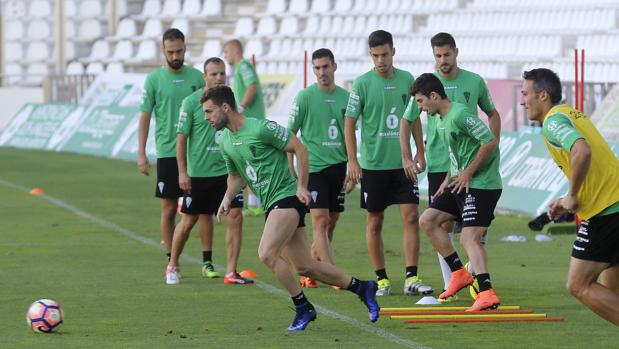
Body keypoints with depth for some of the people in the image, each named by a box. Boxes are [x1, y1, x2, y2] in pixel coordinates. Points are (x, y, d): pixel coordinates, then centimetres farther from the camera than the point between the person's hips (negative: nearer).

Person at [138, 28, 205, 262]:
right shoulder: (154, 79, -1)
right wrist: (141, 153, -4)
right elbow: (145, 117, 1)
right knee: (169, 208, 2)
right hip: (167, 152, -2)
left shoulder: (196, 77, 6)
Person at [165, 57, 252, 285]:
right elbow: (181, 138, -5)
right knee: (188, 221, 6)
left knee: (235, 217, -9)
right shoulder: (191, 102, -7)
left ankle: (231, 272, -5)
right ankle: (173, 266, 25)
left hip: (227, 172, 3)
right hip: (198, 173, -3)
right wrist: (182, 172, -9)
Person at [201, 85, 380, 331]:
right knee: (304, 267, 7)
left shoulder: (260, 128, -14)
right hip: (271, 206, 8)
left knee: (267, 254, -23)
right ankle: (361, 288, 22)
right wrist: (228, 198, 7)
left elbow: (299, 148, -9)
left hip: (287, 198, -8)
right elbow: (235, 174, 26)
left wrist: (301, 186, -12)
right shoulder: (225, 142, 10)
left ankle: (303, 308, -9)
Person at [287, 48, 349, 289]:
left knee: (331, 222, 8)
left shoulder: (345, 97, 8)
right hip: (314, 167, -5)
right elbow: (290, 135, -1)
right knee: (320, 221, -12)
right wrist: (290, 170, -6)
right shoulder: (305, 97, -4)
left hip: (338, 167, 5)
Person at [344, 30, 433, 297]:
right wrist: (352, 160, -9)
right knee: (375, 221, 5)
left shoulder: (406, 80, 5)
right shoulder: (362, 84, -5)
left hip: (402, 162, 2)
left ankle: (411, 279, -6)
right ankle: (382, 279, 14)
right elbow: (350, 123, -3)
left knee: (411, 217, -7)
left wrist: (420, 152, 13)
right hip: (373, 164, -2)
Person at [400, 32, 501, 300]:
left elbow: (492, 114, 18)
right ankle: (449, 283, 7)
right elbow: (406, 121, 10)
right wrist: (406, 158, 4)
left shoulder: (474, 82, 3)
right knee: (444, 224, 1)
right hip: (438, 165, 0)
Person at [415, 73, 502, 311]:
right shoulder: (441, 121, 14)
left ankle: (487, 294, -30)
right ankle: (459, 274, 15)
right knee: (428, 220, 13)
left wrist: (468, 173, -15)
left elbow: (490, 142, -21)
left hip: (481, 185, -10)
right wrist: (448, 181, 16)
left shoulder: (459, 115, -18)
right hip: (460, 184, 10)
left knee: (469, 238, -20)